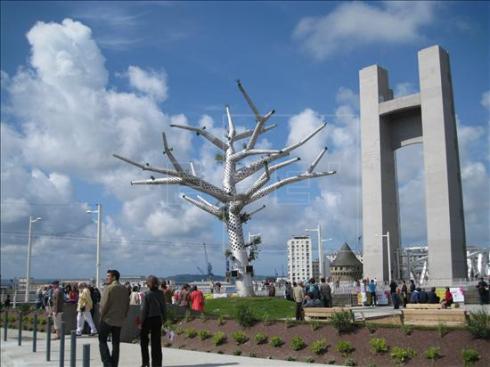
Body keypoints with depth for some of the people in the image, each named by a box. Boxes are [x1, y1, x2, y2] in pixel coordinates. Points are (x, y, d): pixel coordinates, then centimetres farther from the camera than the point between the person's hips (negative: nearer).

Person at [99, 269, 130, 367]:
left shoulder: (108, 288, -13)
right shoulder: (124, 289, 7)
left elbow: (104, 304, -17)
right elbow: (127, 305, 8)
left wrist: (102, 315, -4)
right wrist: (123, 316, 14)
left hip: (107, 319, -6)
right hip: (119, 320, 6)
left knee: (102, 341, 6)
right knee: (116, 343, 11)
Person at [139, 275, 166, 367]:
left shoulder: (147, 294, -15)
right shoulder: (161, 293, -2)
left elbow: (144, 309, -14)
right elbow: (163, 307, 2)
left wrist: (141, 322, -6)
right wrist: (164, 318, 13)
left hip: (148, 319, -4)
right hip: (158, 319, 4)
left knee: (144, 340, 16)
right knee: (156, 342, 10)